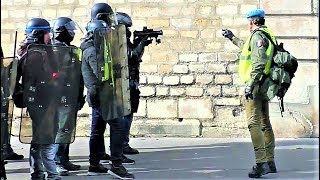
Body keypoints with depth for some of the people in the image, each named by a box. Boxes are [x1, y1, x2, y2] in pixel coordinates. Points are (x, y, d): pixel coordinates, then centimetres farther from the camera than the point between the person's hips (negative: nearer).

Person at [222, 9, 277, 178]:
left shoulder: (258, 36, -12)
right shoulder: (267, 36, 19)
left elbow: (258, 63, -24)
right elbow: (247, 48, 39)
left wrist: (250, 84, -28)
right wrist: (232, 38, 50)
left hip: (255, 85, -10)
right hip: (264, 86, 10)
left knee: (254, 123, -15)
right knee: (265, 123, 14)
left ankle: (261, 163, -21)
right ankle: (270, 162, 21)